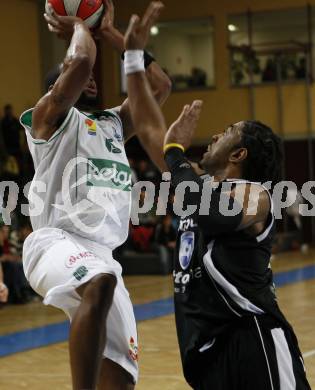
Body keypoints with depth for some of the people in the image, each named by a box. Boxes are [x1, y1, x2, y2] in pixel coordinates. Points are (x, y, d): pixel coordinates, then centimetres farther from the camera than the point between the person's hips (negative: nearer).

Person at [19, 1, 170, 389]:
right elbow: (80, 62, -11)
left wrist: (111, 33, 26)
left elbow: (159, 85, 25)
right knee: (100, 284, -41)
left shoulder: (113, 123, 27)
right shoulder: (50, 115, 6)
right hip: (56, 242, -7)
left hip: (103, 253, 7)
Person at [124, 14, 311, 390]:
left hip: (251, 342, -8)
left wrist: (177, 151, -16)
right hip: (206, 343, 8)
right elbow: (147, 125, 20)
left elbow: (212, 217, -29)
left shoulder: (255, 196, -7)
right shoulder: (201, 187, 16)